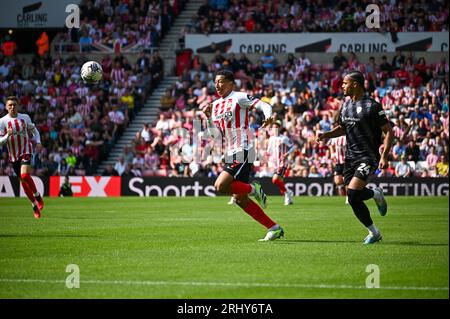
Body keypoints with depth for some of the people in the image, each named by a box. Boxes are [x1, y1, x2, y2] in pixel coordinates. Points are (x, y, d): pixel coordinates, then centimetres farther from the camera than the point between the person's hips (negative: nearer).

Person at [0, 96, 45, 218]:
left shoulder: (25, 117, -1)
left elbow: (34, 131, 15)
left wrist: (38, 142, -2)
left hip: (26, 151, -2)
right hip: (13, 155, 2)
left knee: (24, 175, -25)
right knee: (23, 181, 7)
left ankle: (37, 196, -4)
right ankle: (35, 205, 22)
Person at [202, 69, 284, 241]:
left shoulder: (239, 98, -6)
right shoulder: (215, 105, 16)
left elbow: (264, 105, -14)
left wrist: (268, 117, -35)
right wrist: (208, 116, 4)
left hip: (243, 151, -9)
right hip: (231, 153, 9)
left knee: (220, 186, -23)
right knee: (240, 199, 7)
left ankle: (253, 188, 0)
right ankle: (274, 228, 12)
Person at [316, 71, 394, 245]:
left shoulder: (372, 106, -11)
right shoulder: (346, 105, 11)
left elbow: (388, 131, -9)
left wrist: (384, 155, -19)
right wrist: (325, 135, 7)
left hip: (368, 156, -7)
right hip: (350, 157, 7)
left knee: (353, 192, -23)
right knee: (353, 200, 3)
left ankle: (376, 194, 8)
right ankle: (374, 232, 18)